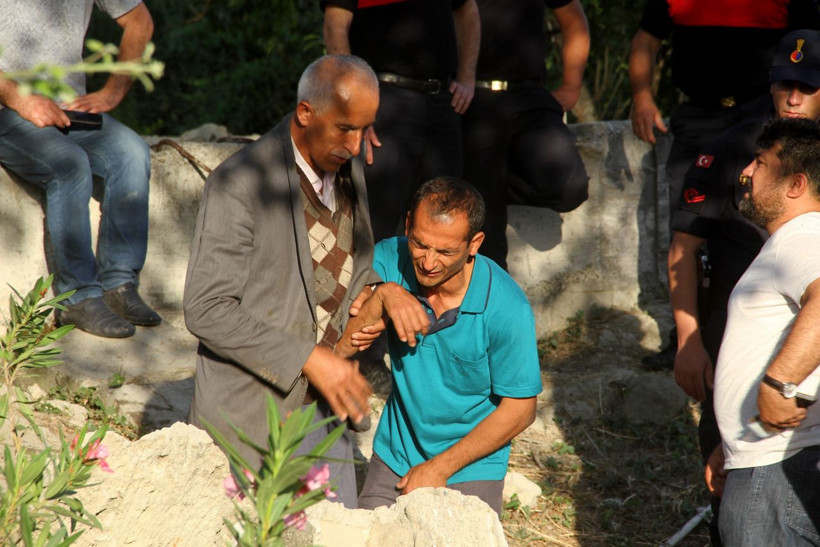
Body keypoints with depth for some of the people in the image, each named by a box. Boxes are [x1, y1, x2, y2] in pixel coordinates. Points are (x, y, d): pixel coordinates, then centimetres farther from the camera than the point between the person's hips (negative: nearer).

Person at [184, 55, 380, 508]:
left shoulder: (347, 169, 5)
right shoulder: (240, 184, -19)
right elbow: (205, 310, -21)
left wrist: (371, 295, -3)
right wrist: (308, 359, -24)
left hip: (322, 409, 7)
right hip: (250, 416, -7)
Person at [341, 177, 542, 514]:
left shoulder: (506, 308, -22)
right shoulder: (390, 260, -12)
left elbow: (520, 409, -12)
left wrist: (439, 468, -11)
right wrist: (383, 295, -33)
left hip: (469, 472, -3)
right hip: (393, 458, 3)